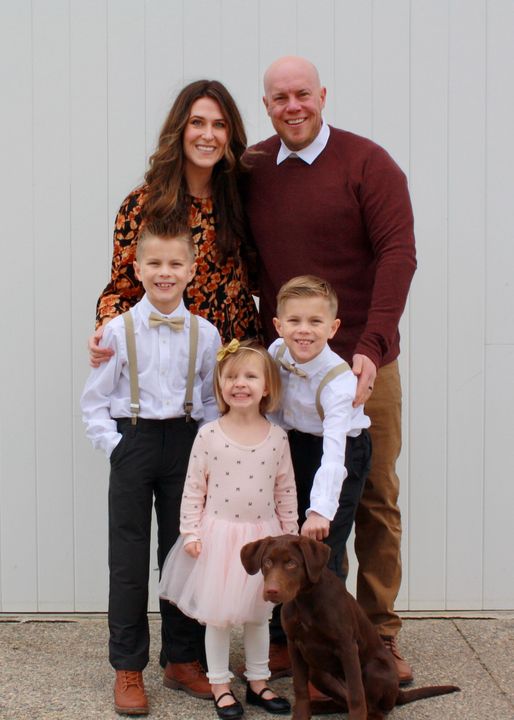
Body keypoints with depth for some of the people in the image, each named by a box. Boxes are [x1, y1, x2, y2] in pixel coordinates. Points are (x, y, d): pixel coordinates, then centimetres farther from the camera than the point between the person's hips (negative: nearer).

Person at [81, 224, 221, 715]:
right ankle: (128, 669, 12)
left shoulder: (205, 334, 1)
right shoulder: (118, 331, -4)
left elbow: (213, 399, 9)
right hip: (132, 440, -2)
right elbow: (94, 402, -1)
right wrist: (116, 447, -10)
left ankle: (183, 660, 22)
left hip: (185, 443, 2)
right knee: (128, 557, 2)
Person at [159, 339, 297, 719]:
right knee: (218, 614, 6)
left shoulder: (277, 437, -2)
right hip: (219, 535, -2)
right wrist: (190, 533, -8)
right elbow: (193, 488, -4)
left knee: (258, 613, 14)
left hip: (263, 536, 2)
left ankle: (258, 681, 29)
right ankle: (220, 685, 20)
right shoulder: (209, 435, -8)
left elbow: (285, 491, 4)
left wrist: (290, 537, 5)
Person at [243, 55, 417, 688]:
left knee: (375, 500, 5)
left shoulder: (367, 163, -6)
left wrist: (372, 346, -24)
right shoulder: (253, 169, 7)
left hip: (362, 362, -3)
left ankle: (379, 635, 17)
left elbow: (398, 253, -13)